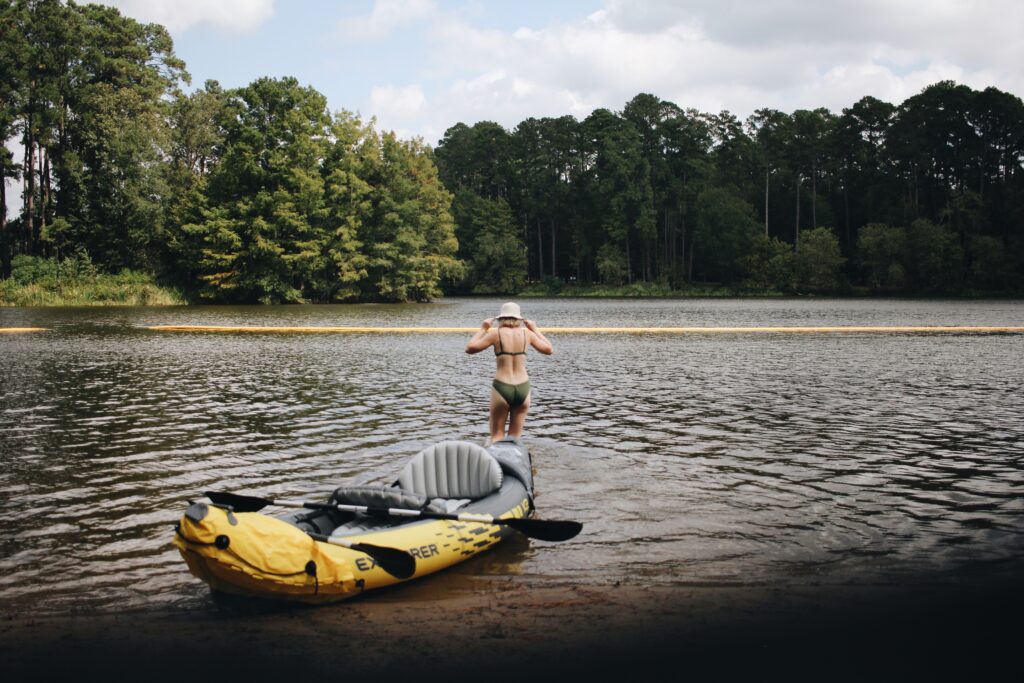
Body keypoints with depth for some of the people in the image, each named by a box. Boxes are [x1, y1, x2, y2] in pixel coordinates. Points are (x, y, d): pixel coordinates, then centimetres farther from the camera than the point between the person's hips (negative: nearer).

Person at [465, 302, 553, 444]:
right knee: (515, 437, 14)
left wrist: (483, 329, 13)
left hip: (502, 388, -3)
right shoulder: (526, 333, 4)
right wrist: (534, 329, 25)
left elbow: (470, 348, 3)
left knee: (496, 436, 5)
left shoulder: (496, 333, -4)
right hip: (523, 389, 3)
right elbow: (549, 349, 17)